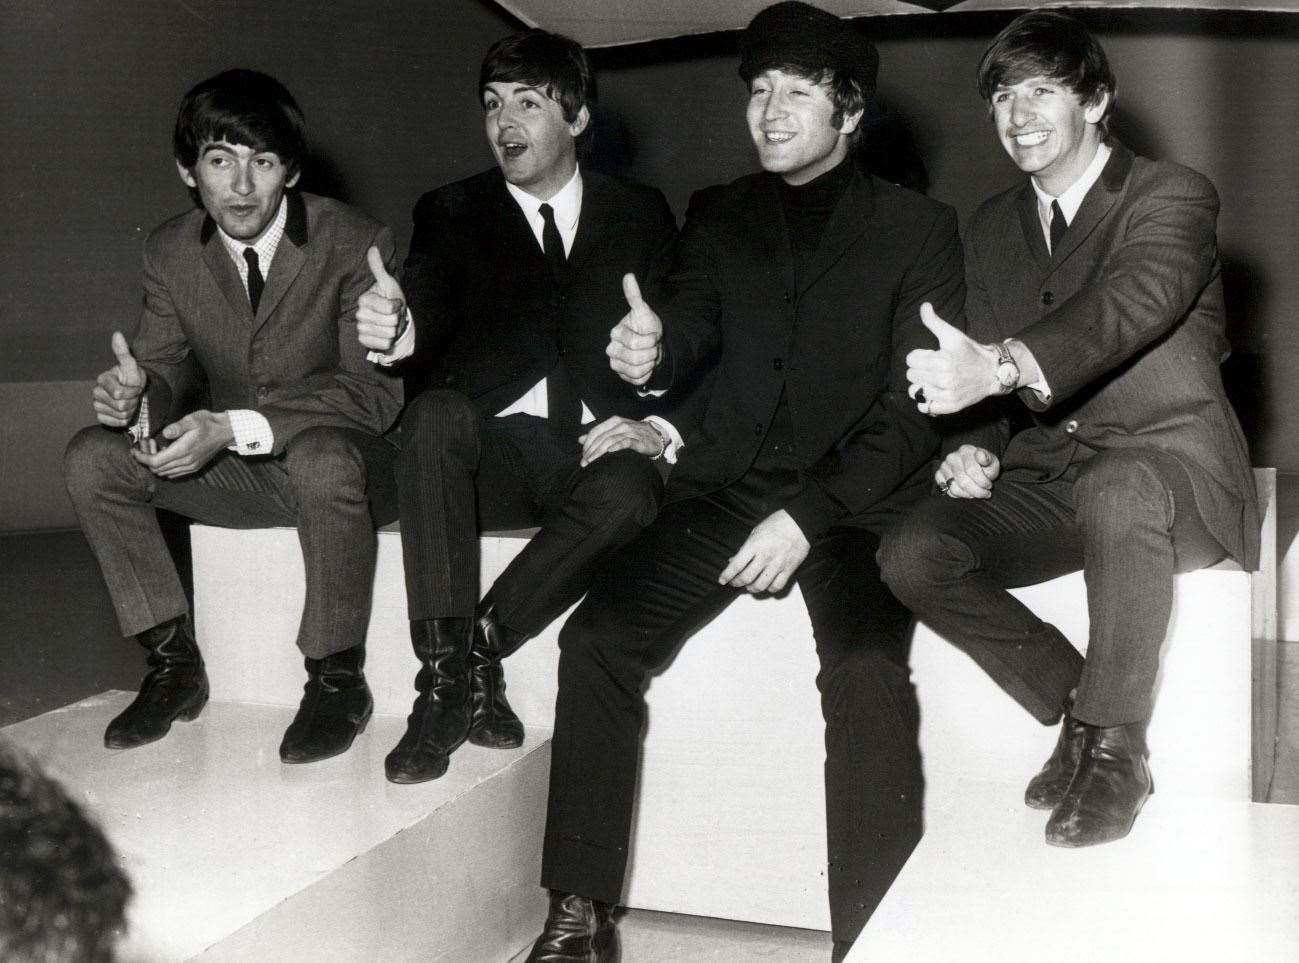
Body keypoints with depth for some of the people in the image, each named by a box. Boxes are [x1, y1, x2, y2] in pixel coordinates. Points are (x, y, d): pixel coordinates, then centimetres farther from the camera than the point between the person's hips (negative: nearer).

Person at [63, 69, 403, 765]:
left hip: (341, 457, -5)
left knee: (322, 457, -39)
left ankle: (337, 678, -19)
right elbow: (168, 364, 4)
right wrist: (139, 395, -25)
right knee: (91, 458, -14)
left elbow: (375, 391, -20)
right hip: (232, 470, 5)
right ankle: (173, 663, -2)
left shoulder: (355, 243, -16)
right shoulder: (170, 251, 0)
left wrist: (236, 426, -31)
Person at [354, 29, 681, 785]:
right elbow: (430, 310, -9)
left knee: (628, 493, -35)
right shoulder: (455, 212, 10)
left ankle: (478, 646, -20)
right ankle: (446, 678, -31)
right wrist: (399, 332, -35)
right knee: (436, 412, -33)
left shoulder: (641, 215, 13)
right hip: (498, 451, 0)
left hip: (601, 450, 0)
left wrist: (661, 428, -13)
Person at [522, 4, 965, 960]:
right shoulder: (720, 215, 16)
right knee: (595, 640, -16)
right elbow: (693, 334, 6)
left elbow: (917, 406, -4)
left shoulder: (919, 227, 5)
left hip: (853, 496, -3)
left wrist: (809, 513, -16)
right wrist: (651, 354, -21)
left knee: (866, 673, -30)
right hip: (728, 485, 4)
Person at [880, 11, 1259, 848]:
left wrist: (999, 366, -44)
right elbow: (982, 374, 15)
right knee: (911, 554, -20)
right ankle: (1080, 707, -2)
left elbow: (1131, 303, -26)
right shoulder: (994, 227, 15)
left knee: (1114, 488, -40)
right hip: (1044, 483, 5)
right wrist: (976, 448, -9)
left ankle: (1116, 743, -21)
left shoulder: (1173, 196, -4)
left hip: (1168, 472, -5)